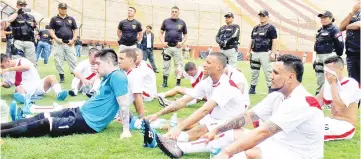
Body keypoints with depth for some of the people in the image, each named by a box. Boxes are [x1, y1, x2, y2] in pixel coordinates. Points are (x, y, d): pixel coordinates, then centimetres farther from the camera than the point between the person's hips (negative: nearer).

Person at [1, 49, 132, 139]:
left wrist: (126, 130, -24)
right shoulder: (108, 77, 14)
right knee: (41, 117, 6)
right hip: (81, 111, 10)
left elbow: (124, 103, -23)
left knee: (44, 124, -14)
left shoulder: (117, 76, -19)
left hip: (88, 122, -10)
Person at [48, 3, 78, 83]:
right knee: (58, 61, 1)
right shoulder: (54, 19, 5)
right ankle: (61, 77, 10)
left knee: (73, 60, -3)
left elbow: (75, 30, 11)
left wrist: (73, 40, -2)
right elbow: (51, 30, 2)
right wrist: (56, 39, -12)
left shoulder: (71, 19, 11)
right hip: (59, 43, -1)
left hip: (69, 43, 1)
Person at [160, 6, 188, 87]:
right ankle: (165, 82, 15)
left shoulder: (182, 23, 4)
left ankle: (178, 83, 10)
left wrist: (182, 42, -7)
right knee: (166, 65, 6)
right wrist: (162, 42, -5)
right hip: (167, 47, 1)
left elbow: (185, 35, 10)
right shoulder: (166, 21, 4)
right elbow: (161, 33, 10)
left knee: (178, 65, 2)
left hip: (177, 47, -1)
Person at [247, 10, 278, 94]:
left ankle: (271, 88, -2)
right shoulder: (255, 28, 17)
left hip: (265, 53, -6)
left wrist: (273, 53, -15)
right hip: (254, 53, 6)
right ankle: (252, 88, 16)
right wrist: (249, 51, 13)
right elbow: (251, 40, 20)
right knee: (254, 71, 9)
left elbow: (274, 41, -7)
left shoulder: (271, 28, -2)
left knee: (267, 71, -8)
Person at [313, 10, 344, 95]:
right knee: (320, 79, 15)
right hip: (319, 57, 9)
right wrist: (316, 58, 18)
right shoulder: (320, 30, 16)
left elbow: (340, 44, -13)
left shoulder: (334, 29, -10)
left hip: (329, 57, -9)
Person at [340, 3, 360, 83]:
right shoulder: (354, 15, 17)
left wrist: (349, 26, 2)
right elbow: (341, 27, 3)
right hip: (351, 53, 4)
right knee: (353, 80, 8)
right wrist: (352, 12, -2)